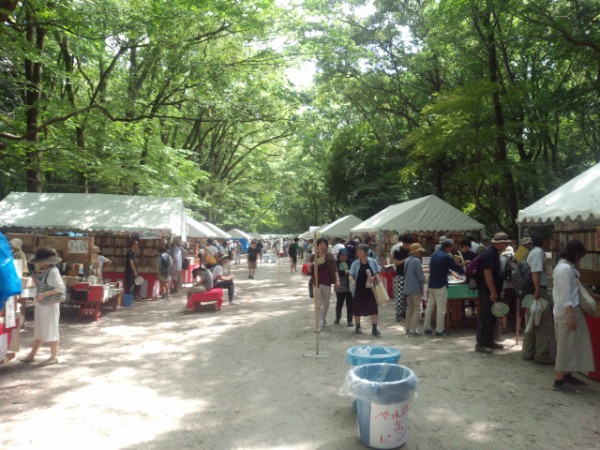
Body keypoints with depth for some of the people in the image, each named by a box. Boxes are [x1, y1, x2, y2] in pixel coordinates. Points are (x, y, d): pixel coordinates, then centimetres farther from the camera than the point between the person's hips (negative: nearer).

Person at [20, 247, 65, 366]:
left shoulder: (53, 272, -18)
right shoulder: (44, 272, 10)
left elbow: (61, 288, -24)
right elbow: (40, 286, 15)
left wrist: (44, 294, -26)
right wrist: (34, 277, 2)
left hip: (49, 306, -9)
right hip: (41, 305, 9)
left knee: (50, 330, 0)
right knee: (39, 331, 16)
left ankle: (54, 356, 10)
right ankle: (31, 355, 26)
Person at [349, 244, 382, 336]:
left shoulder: (373, 261, -2)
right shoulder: (355, 263, -1)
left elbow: (378, 272, 4)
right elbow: (351, 275, -2)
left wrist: (374, 277, -16)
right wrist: (352, 281, -23)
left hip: (370, 289, -1)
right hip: (359, 289, 1)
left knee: (374, 308, -2)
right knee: (357, 309, 10)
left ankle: (374, 329, 7)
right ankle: (357, 327, 28)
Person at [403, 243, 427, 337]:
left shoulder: (406, 260, 11)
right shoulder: (416, 261, -16)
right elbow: (420, 276, -15)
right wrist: (422, 288, -5)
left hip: (407, 288, 9)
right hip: (415, 288, -9)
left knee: (409, 308, 14)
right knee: (417, 309, -3)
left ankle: (408, 329, 19)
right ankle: (413, 330, -5)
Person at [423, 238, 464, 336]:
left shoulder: (434, 254, 11)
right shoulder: (447, 257, -12)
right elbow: (456, 267, -2)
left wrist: (449, 271, 29)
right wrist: (465, 272, 17)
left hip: (431, 285, 7)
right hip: (441, 286, -7)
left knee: (429, 306, 11)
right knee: (441, 308, -1)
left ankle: (427, 327, 16)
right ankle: (439, 330, 2)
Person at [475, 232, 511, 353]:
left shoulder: (494, 253, 14)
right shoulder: (488, 254, -18)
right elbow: (487, 274, -23)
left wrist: (497, 291, 19)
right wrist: (493, 292, -22)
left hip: (492, 291, 10)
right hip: (487, 292, -10)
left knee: (492, 317, 15)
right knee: (485, 317, -5)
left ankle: (489, 342, 24)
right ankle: (480, 344, 2)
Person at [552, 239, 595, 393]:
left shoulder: (563, 266, 13)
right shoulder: (566, 268, -19)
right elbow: (565, 295, -23)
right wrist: (571, 316, -23)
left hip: (565, 310, 10)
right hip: (567, 311, -10)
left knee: (570, 345, 18)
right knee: (566, 345, -4)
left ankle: (567, 375, 28)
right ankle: (559, 381, 1)